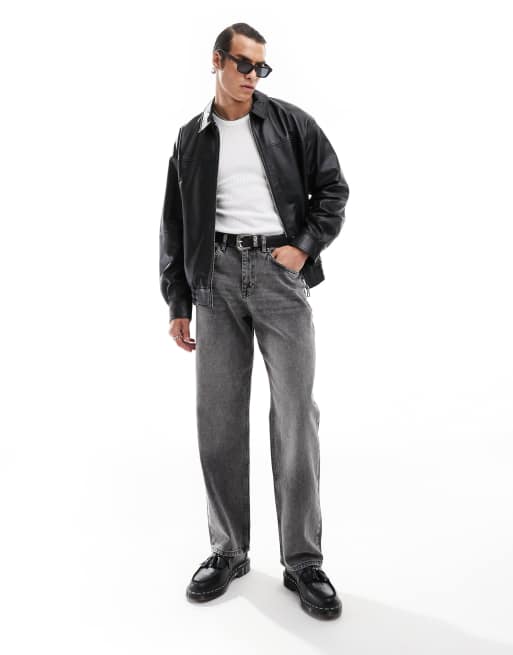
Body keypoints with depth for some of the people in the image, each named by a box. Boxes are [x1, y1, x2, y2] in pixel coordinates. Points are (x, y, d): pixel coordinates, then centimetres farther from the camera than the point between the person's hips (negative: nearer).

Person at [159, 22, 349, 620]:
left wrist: (305, 246, -7)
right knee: (218, 415, 2)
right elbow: (175, 225, 13)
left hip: (280, 271, -2)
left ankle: (302, 561, 8)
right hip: (216, 276, 2)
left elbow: (332, 187, 9)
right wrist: (178, 303, 8)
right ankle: (228, 550, 18)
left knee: (295, 413, -4)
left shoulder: (290, 123, 8)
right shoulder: (190, 138, 13)